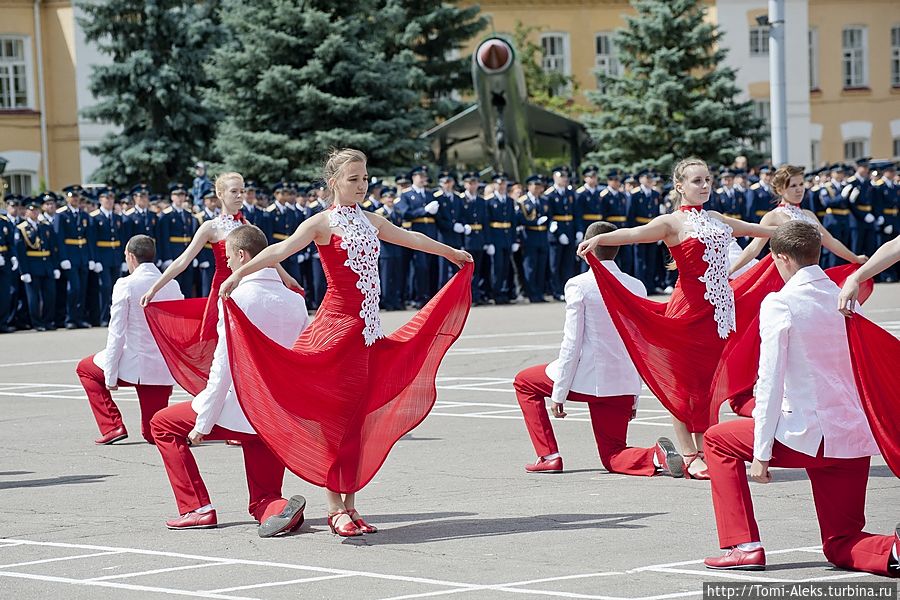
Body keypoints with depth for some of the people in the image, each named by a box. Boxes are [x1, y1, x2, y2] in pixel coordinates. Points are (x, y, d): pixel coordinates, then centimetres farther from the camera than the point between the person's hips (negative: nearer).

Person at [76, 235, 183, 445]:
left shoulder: (126, 285, -10)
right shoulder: (172, 286, 4)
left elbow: (117, 334, -11)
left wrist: (110, 376, -6)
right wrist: (174, 373, 17)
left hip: (132, 366, -5)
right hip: (164, 370, 5)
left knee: (85, 368, 26)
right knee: (153, 434, 16)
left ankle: (112, 426, 14)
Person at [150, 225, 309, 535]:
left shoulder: (237, 298, -12)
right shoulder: (295, 300, 6)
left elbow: (224, 365, -14)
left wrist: (203, 423, -9)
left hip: (239, 409, -6)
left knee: (163, 424, 19)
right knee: (262, 503, 18)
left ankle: (197, 508, 10)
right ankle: (278, 508, -18)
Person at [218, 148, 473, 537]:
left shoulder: (372, 222, 15)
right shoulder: (322, 223, -6)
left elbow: (412, 239, 31)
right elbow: (281, 249, -21)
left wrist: (454, 254, 46)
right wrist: (239, 274, -35)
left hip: (366, 330, 7)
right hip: (336, 326, -6)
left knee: (359, 417, 6)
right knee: (334, 415, -6)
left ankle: (350, 504, 11)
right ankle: (334, 507, -1)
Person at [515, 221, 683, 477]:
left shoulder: (579, 285, -9)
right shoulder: (636, 287, 7)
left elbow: (572, 343, -10)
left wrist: (558, 393, -5)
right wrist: (634, 397, 18)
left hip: (587, 379, -5)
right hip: (624, 386, 5)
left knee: (524, 382, 23)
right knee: (613, 458, 16)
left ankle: (549, 456, 14)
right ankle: (657, 455, -15)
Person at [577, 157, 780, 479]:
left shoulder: (716, 219, 16)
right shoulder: (672, 223, -7)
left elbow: (753, 229, 32)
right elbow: (634, 233, -24)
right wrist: (599, 238, -43)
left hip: (719, 307, 7)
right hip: (688, 308, -7)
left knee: (708, 379, 8)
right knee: (684, 381, -1)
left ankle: (703, 451, 15)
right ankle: (688, 456, 5)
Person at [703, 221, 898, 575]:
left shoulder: (780, 303, -8)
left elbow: (770, 380, -11)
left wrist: (761, 453, -9)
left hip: (808, 436, -6)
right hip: (856, 438, 6)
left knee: (718, 439, 20)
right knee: (840, 548, 17)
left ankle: (745, 547, 10)